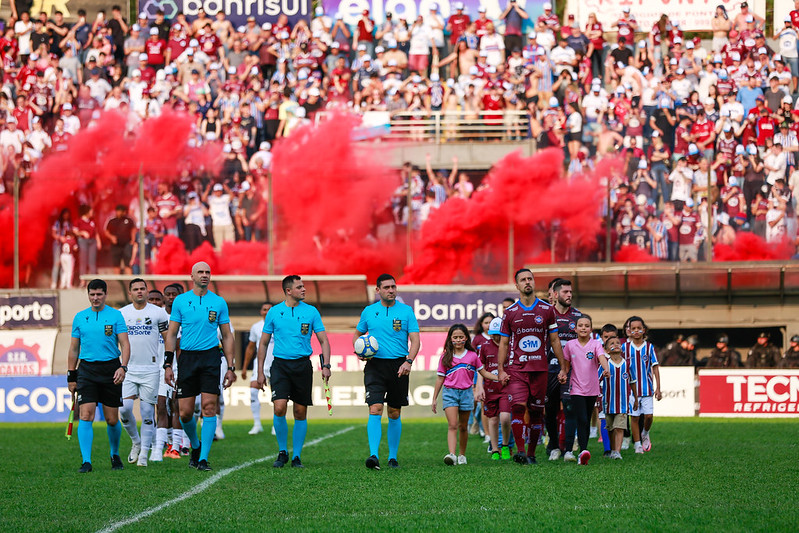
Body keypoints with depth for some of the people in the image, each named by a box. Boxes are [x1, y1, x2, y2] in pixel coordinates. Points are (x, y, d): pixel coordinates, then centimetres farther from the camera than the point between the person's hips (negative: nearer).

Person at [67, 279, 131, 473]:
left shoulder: (115, 315, 2)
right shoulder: (80, 317, 9)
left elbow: (125, 344, -3)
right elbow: (74, 349, 14)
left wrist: (123, 367, -18)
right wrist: (71, 376, 11)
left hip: (110, 368, -1)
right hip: (87, 369, 1)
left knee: (112, 419, 5)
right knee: (86, 416, -11)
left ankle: (115, 455, 27)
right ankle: (86, 461, -12)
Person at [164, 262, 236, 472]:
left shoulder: (219, 303, 7)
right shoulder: (181, 301, 6)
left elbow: (227, 336, 11)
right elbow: (172, 334, 7)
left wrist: (230, 367, 6)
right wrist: (168, 364, -1)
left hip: (210, 357, 0)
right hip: (187, 358, 0)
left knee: (209, 407, -10)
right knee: (185, 412, -1)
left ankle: (203, 458, -6)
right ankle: (195, 446, 28)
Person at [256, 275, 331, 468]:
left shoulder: (311, 312, 4)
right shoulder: (274, 312, 4)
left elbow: (323, 340, 6)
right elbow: (263, 343, 10)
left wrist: (326, 365, -8)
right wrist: (260, 371, 5)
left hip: (302, 365, 1)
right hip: (280, 364, -1)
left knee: (300, 412, 2)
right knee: (280, 407, -15)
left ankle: (296, 456, 12)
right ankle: (282, 452, 2)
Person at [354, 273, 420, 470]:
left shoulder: (406, 311, 2)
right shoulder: (369, 311, 7)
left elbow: (415, 340, -2)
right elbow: (357, 335, 20)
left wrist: (408, 361, -18)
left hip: (398, 366, 0)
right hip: (375, 365, 0)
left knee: (394, 414, 8)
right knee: (375, 410, -15)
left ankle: (393, 457, 18)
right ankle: (374, 455, -22)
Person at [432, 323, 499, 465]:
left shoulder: (472, 356, 6)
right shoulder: (446, 358, 4)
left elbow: (483, 373, 13)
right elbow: (440, 379, 8)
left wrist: (499, 378, 0)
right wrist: (434, 398, 9)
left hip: (466, 393, 2)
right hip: (450, 392, -1)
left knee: (463, 427, 9)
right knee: (452, 426, -14)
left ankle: (462, 455, 21)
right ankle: (452, 455, -25)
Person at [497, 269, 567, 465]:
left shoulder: (547, 310, 7)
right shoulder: (510, 313, 6)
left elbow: (554, 341, 11)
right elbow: (504, 343, 9)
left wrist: (562, 368, 7)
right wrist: (500, 370, -1)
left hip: (540, 369, 1)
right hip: (516, 368, -1)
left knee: (536, 412, 3)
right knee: (518, 407, -17)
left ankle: (531, 454, 12)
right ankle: (520, 451, -17)